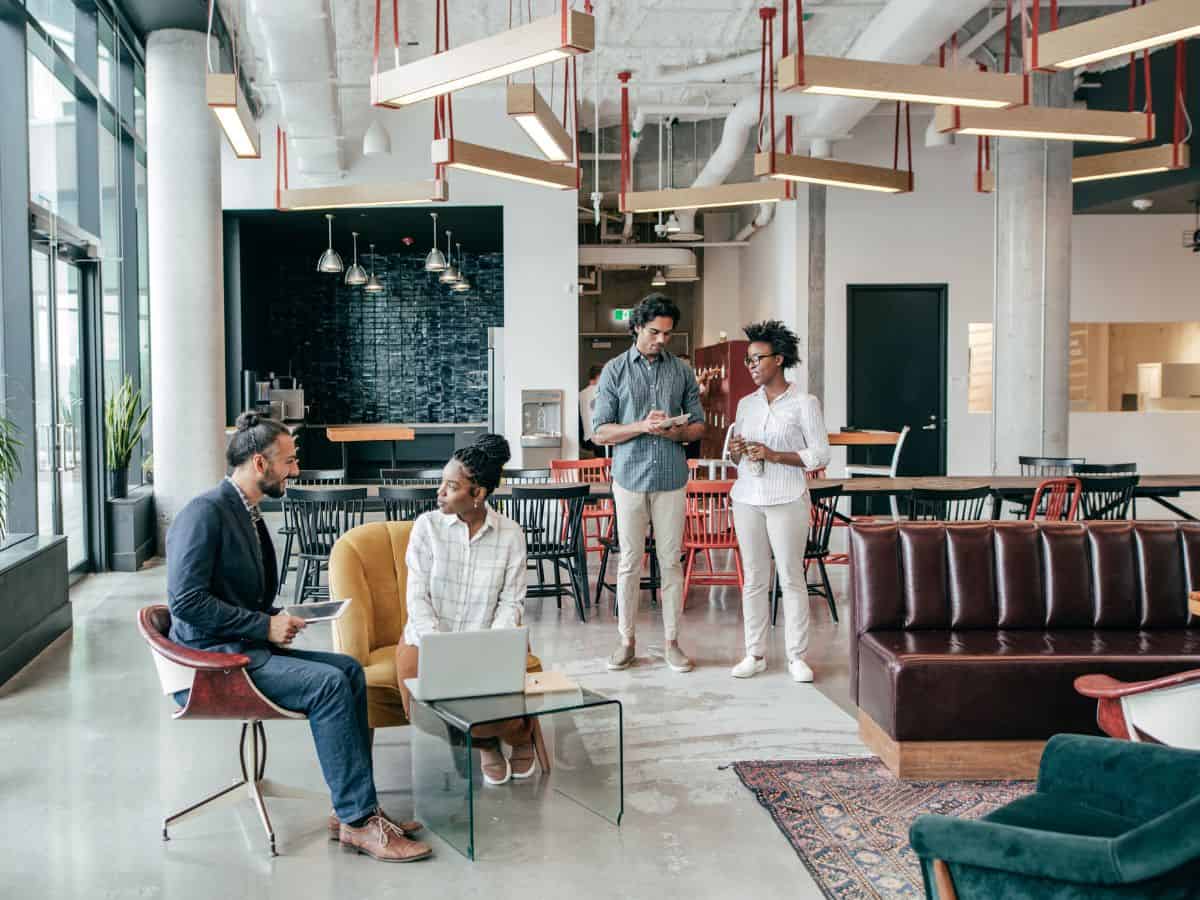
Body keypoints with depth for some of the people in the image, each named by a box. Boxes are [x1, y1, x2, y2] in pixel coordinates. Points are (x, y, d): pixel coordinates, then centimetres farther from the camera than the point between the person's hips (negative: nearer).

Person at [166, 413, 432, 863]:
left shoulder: (247, 514, 15)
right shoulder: (204, 513, -15)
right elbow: (186, 600, -22)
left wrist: (276, 622, 3)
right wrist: (266, 625, -18)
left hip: (246, 648, 10)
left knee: (349, 670, -4)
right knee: (328, 683, -24)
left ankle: (355, 808, -4)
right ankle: (357, 820, -17)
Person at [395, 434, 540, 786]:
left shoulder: (510, 534, -6)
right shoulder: (427, 526, -7)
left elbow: (511, 601, -4)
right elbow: (417, 597, -8)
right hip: (429, 636, 1)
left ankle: (521, 734, 17)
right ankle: (484, 741, 8)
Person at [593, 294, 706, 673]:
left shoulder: (682, 371, 8)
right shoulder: (615, 370, 2)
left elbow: (699, 425, 10)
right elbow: (601, 432, -2)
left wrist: (678, 432, -12)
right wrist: (642, 426, -16)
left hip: (671, 479, 2)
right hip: (630, 478, -1)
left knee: (671, 561, 4)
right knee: (630, 561, 5)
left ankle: (671, 641, 14)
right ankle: (626, 639, 16)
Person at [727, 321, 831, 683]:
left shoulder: (804, 403, -3)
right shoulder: (746, 404, 11)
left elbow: (820, 455, -6)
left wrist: (774, 456, -16)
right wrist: (736, 451, -5)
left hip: (787, 501, -4)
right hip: (747, 499, 5)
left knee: (791, 577, 0)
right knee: (754, 578, 8)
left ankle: (796, 656, 10)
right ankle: (755, 654, 15)